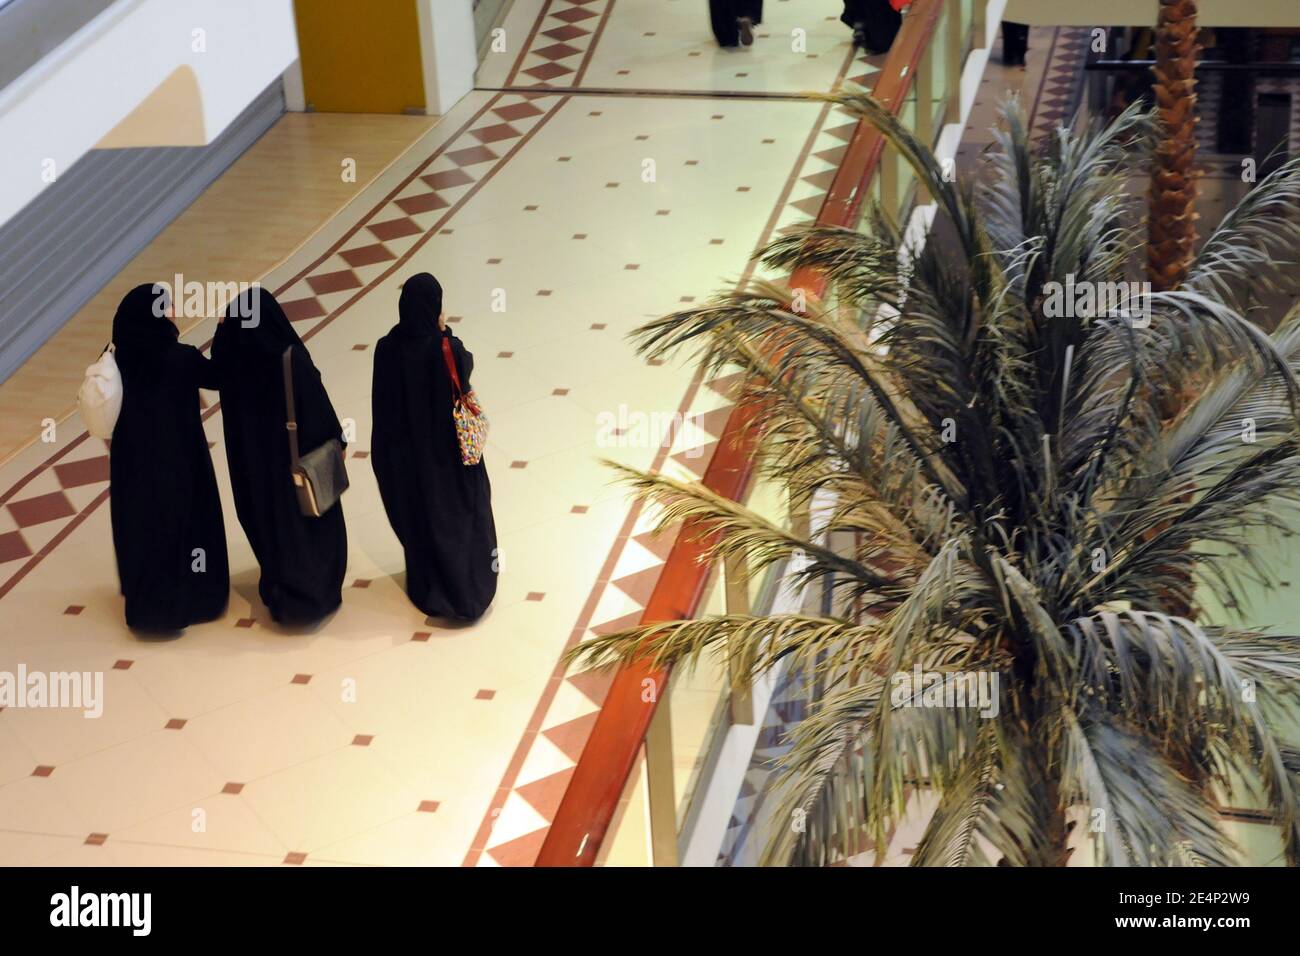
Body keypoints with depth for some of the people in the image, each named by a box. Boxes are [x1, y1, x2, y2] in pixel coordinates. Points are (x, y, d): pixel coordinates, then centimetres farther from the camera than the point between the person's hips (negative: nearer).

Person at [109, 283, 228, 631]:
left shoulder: (122, 357, -8)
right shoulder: (181, 358, -24)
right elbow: (219, 376, -6)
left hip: (134, 457, 5)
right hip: (178, 458, -5)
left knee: (141, 521, 18)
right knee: (182, 521, 11)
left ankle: (144, 600, 31)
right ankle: (188, 599, 20)